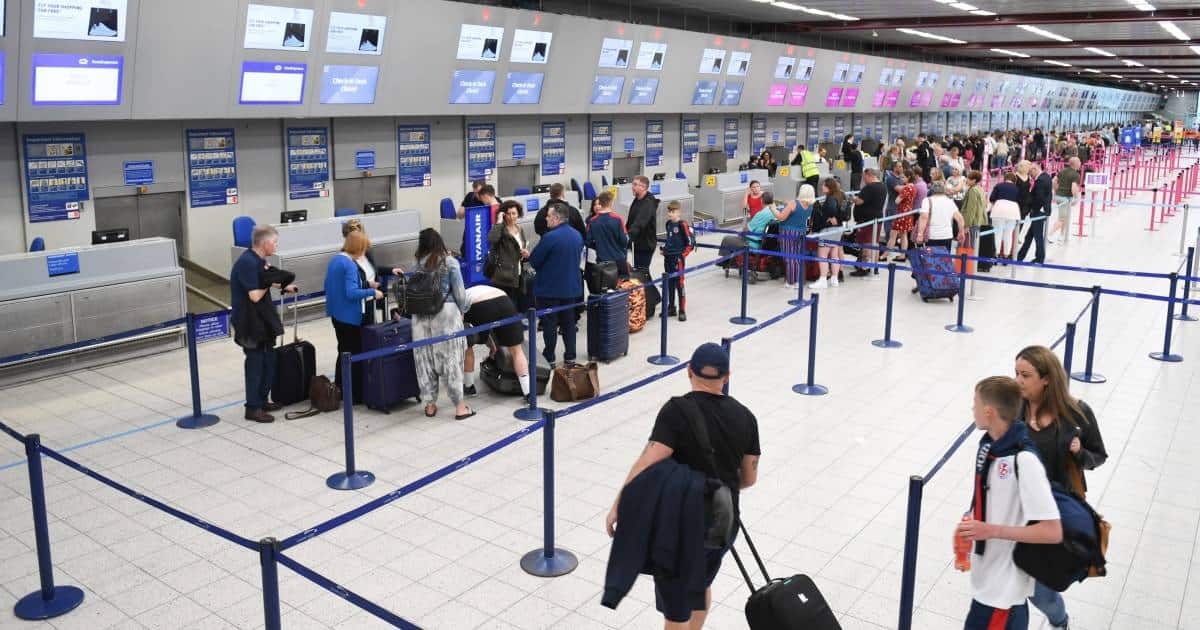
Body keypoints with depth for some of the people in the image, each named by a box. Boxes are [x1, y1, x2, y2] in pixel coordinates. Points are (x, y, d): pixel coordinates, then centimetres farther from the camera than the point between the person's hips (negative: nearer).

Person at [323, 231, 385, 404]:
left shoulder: (335, 260, 8)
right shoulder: (350, 265, -21)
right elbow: (351, 293, -26)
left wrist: (366, 283, 15)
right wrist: (372, 292, -15)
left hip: (337, 314, 9)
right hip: (350, 316, -9)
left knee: (343, 351, 20)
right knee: (355, 354, 1)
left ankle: (339, 389, 28)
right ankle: (355, 394, 8)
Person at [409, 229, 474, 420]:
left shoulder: (419, 264, 2)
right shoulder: (450, 262, -4)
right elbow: (459, 291, -3)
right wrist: (463, 310, 12)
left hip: (422, 316, 2)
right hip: (446, 313, -2)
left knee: (425, 359, 11)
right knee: (451, 358, 4)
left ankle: (430, 404, 18)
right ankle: (459, 406, 9)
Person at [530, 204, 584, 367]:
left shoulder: (550, 237, -21)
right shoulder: (577, 236, 3)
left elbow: (534, 260, -15)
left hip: (549, 288, -6)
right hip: (571, 287, 7)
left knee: (549, 324, 3)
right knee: (568, 322, 15)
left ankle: (549, 358, 9)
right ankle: (570, 357, 20)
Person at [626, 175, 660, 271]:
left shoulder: (648, 203, -22)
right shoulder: (637, 200, 10)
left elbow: (639, 223, -36)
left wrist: (630, 235, -46)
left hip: (646, 244, -10)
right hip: (637, 243, 10)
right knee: (638, 268, 18)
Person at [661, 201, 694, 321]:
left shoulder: (682, 225, -14)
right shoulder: (668, 224, 9)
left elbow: (691, 242, -13)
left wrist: (683, 255, -13)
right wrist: (665, 249, 12)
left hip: (678, 258, -8)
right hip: (668, 257, 8)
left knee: (679, 283, -4)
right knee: (669, 283, 14)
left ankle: (682, 310, 2)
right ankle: (672, 308, 25)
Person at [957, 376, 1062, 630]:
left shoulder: (1024, 461, -26)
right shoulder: (988, 444, -1)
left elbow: (1053, 532, -25)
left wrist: (991, 530, -25)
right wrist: (969, 523, 1)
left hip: (1004, 584, -8)